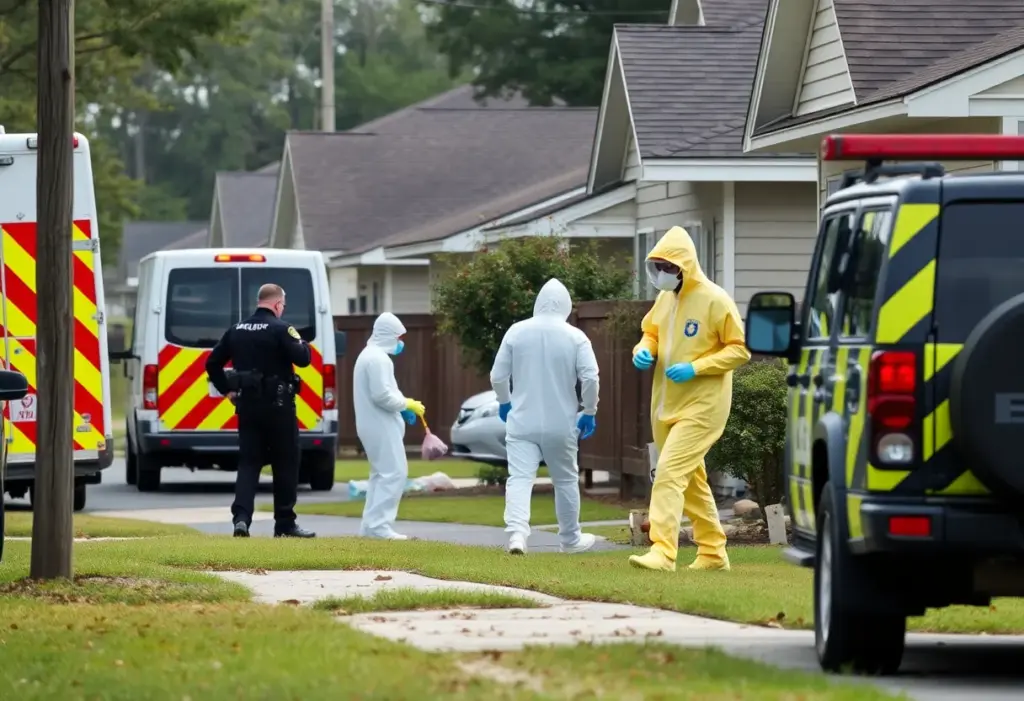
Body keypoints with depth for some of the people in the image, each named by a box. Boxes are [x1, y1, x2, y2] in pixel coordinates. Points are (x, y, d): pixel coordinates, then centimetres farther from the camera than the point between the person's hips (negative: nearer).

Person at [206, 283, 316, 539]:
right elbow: (302, 358, -19)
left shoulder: (236, 331, 9)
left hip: (247, 405, 5)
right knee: (285, 465, 6)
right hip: (277, 405, -5)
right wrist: (301, 343, 2)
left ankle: (241, 517, -13)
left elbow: (212, 363, 11)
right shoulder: (280, 329, -10)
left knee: (248, 463, 5)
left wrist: (227, 390, 16)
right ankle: (285, 524, 10)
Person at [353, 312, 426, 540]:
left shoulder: (370, 356, 18)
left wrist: (402, 407, 12)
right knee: (394, 473, -12)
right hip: (381, 426, -11)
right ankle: (380, 524, -16)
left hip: (373, 425, 11)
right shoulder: (378, 359, -16)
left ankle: (370, 525, 16)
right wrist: (407, 404, -10)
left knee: (381, 474, 16)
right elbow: (381, 394, -22)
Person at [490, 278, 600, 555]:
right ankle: (570, 538, 30)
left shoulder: (516, 331, -1)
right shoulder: (575, 337, -6)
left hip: (522, 421, 0)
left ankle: (517, 532, -29)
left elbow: (498, 376, 2)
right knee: (566, 480, 17)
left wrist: (504, 402, 22)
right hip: (561, 424, 0)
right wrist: (589, 412, 3)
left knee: (519, 478, -7)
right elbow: (590, 378, -13)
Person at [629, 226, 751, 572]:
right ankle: (712, 552, 26)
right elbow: (651, 332, 21)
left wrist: (696, 367, -21)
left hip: (701, 405, -8)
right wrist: (644, 349, -3)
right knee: (690, 479, 15)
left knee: (670, 471, -19)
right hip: (666, 403, 8)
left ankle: (663, 551, -23)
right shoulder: (665, 299, 7)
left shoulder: (715, 301, -14)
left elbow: (740, 349, -12)